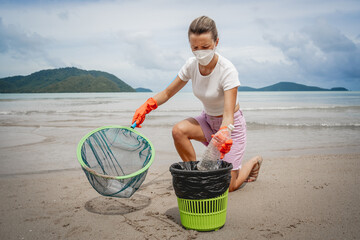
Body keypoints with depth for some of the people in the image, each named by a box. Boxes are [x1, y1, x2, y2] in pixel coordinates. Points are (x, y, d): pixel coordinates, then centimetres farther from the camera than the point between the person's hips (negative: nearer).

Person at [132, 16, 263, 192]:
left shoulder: (227, 70, -27)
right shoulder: (192, 65, -12)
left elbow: (228, 114, -33)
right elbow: (168, 93, -3)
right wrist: (147, 106, -20)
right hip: (208, 120, 5)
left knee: (227, 186, -7)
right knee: (179, 130, -28)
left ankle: (253, 162, 24)